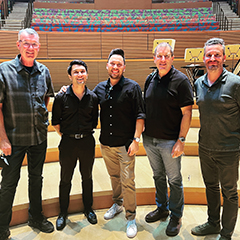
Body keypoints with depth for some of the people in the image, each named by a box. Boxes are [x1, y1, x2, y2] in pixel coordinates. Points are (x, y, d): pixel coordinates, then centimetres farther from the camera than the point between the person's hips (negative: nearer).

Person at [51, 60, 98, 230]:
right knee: (65, 179, 11)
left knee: (87, 177, 15)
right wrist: (66, 135, 2)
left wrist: (86, 134, 5)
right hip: (67, 143, -1)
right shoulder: (61, 97, -6)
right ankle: (63, 212, 29)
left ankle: (88, 208, 35)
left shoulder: (93, 97, 0)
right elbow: (55, 121, 2)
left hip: (87, 142, 2)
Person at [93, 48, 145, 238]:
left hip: (125, 144, -4)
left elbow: (140, 115, -9)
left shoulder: (132, 87, -7)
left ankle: (131, 217, 18)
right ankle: (117, 204, 42)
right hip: (106, 144, 5)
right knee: (114, 176, 21)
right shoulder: (100, 88, 6)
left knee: (127, 181, 1)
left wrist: (136, 140, -14)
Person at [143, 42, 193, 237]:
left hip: (170, 141, -5)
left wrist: (181, 140, -16)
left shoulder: (181, 80, -11)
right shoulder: (150, 79, 6)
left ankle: (176, 216, 28)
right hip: (149, 139, 6)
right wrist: (141, 133, 9)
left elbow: (187, 113, -12)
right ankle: (162, 209, 39)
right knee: (158, 176, 20)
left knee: (174, 180, 8)